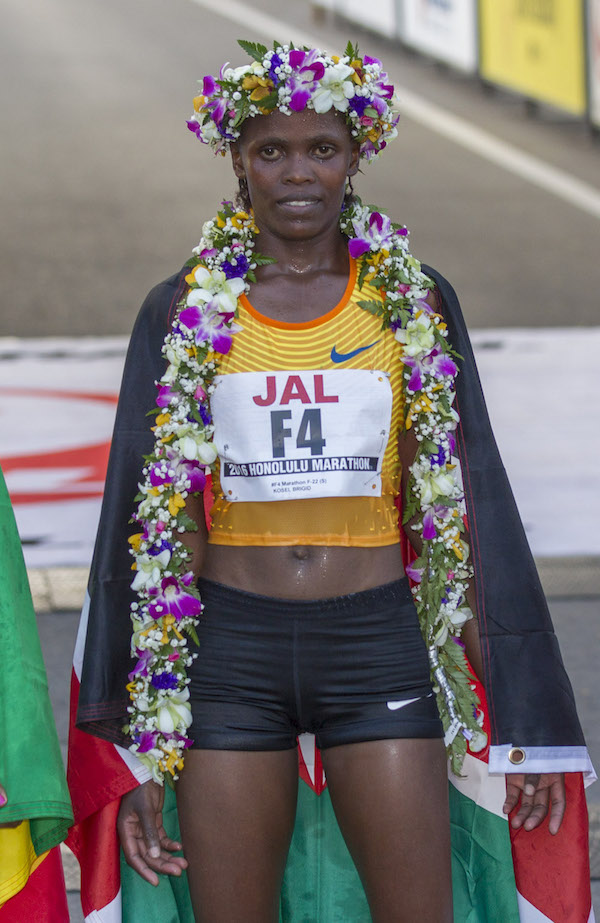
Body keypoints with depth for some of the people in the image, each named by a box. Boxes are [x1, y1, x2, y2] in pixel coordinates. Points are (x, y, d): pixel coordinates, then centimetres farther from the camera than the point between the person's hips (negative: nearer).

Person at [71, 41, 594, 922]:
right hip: (232, 654, 0)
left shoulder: (416, 303, 5)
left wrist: (529, 720, 2)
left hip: (379, 649, 0)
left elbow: (475, 503, 6)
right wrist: (133, 749, 1)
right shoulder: (184, 312, 4)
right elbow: (143, 519, 5)